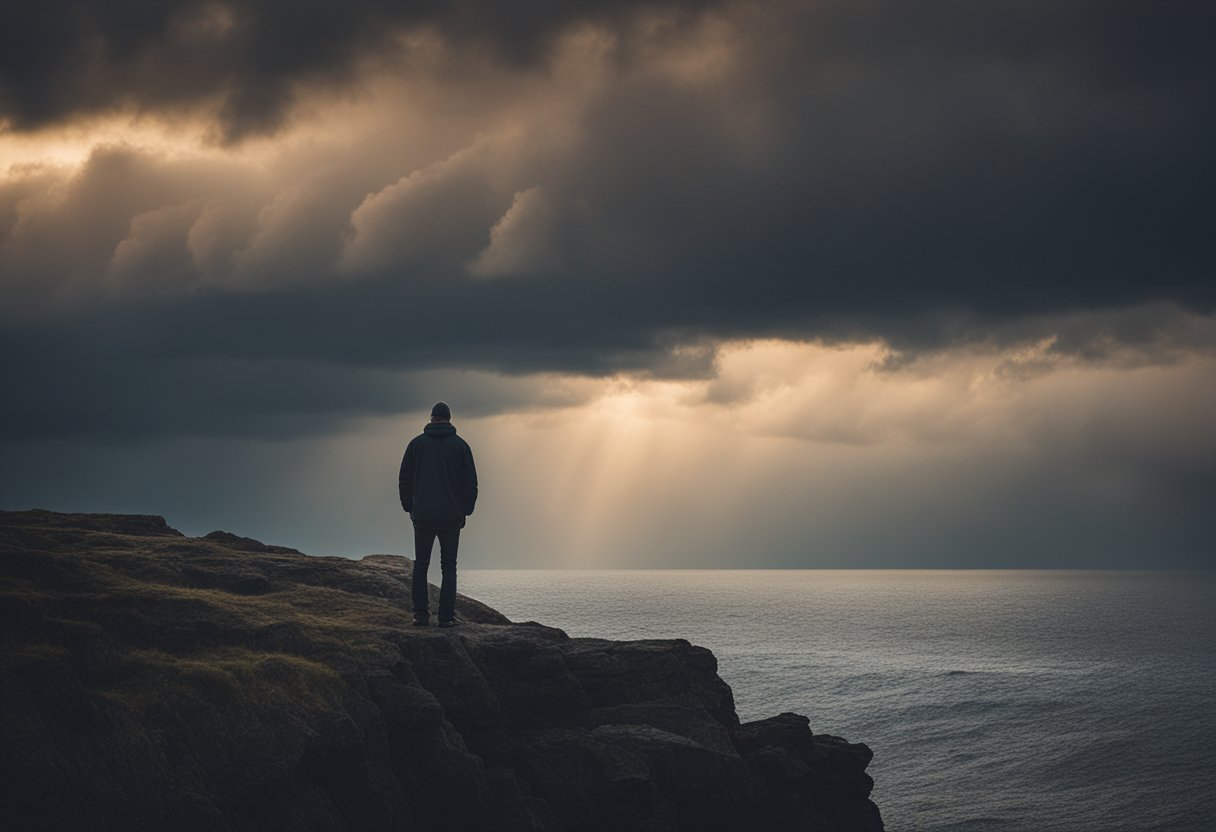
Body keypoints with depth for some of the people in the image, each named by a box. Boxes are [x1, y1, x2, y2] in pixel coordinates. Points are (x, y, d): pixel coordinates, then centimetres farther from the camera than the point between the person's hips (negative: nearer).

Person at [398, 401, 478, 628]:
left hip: (422, 516, 1)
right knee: (449, 567, 3)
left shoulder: (416, 444, 4)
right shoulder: (460, 445, 1)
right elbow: (471, 482, 1)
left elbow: (404, 479, 5)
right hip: (451, 516, -1)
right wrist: (465, 511, 9)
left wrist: (409, 507, 13)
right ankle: (446, 616, -3)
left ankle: (421, 614, 2)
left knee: (420, 565, 9)